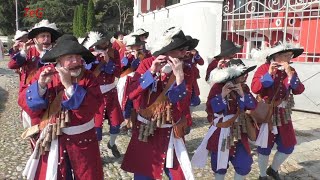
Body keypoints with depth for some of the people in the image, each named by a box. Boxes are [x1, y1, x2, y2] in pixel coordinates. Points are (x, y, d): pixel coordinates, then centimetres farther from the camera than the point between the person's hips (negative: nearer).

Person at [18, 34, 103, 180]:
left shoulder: (88, 77, -9)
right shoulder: (44, 73, -5)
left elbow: (92, 106, -24)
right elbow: (25, 102, -9)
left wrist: (69, 85, -28)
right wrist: (41, 84, -25)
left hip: (81, 138, 0)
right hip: (51, 139, 1)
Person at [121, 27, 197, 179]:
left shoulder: (185, 71, -6)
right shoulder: (147, 64, -5)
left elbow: (183, 106, -15)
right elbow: (131, 94, -14)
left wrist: (179, 77, -25)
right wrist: (151, 72, -23)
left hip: (171, 133, 1)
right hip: (144, 130, 0)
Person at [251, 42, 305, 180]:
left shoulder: (291, 70, 6)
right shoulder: (264, 68, -10)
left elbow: (299, 90, -6)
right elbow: (255, 88, -23)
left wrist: (290, 74, -17)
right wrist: (269, 73, -28)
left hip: (283, 114, 6)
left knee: (288, 147, 12)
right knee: (265, 147, 6)